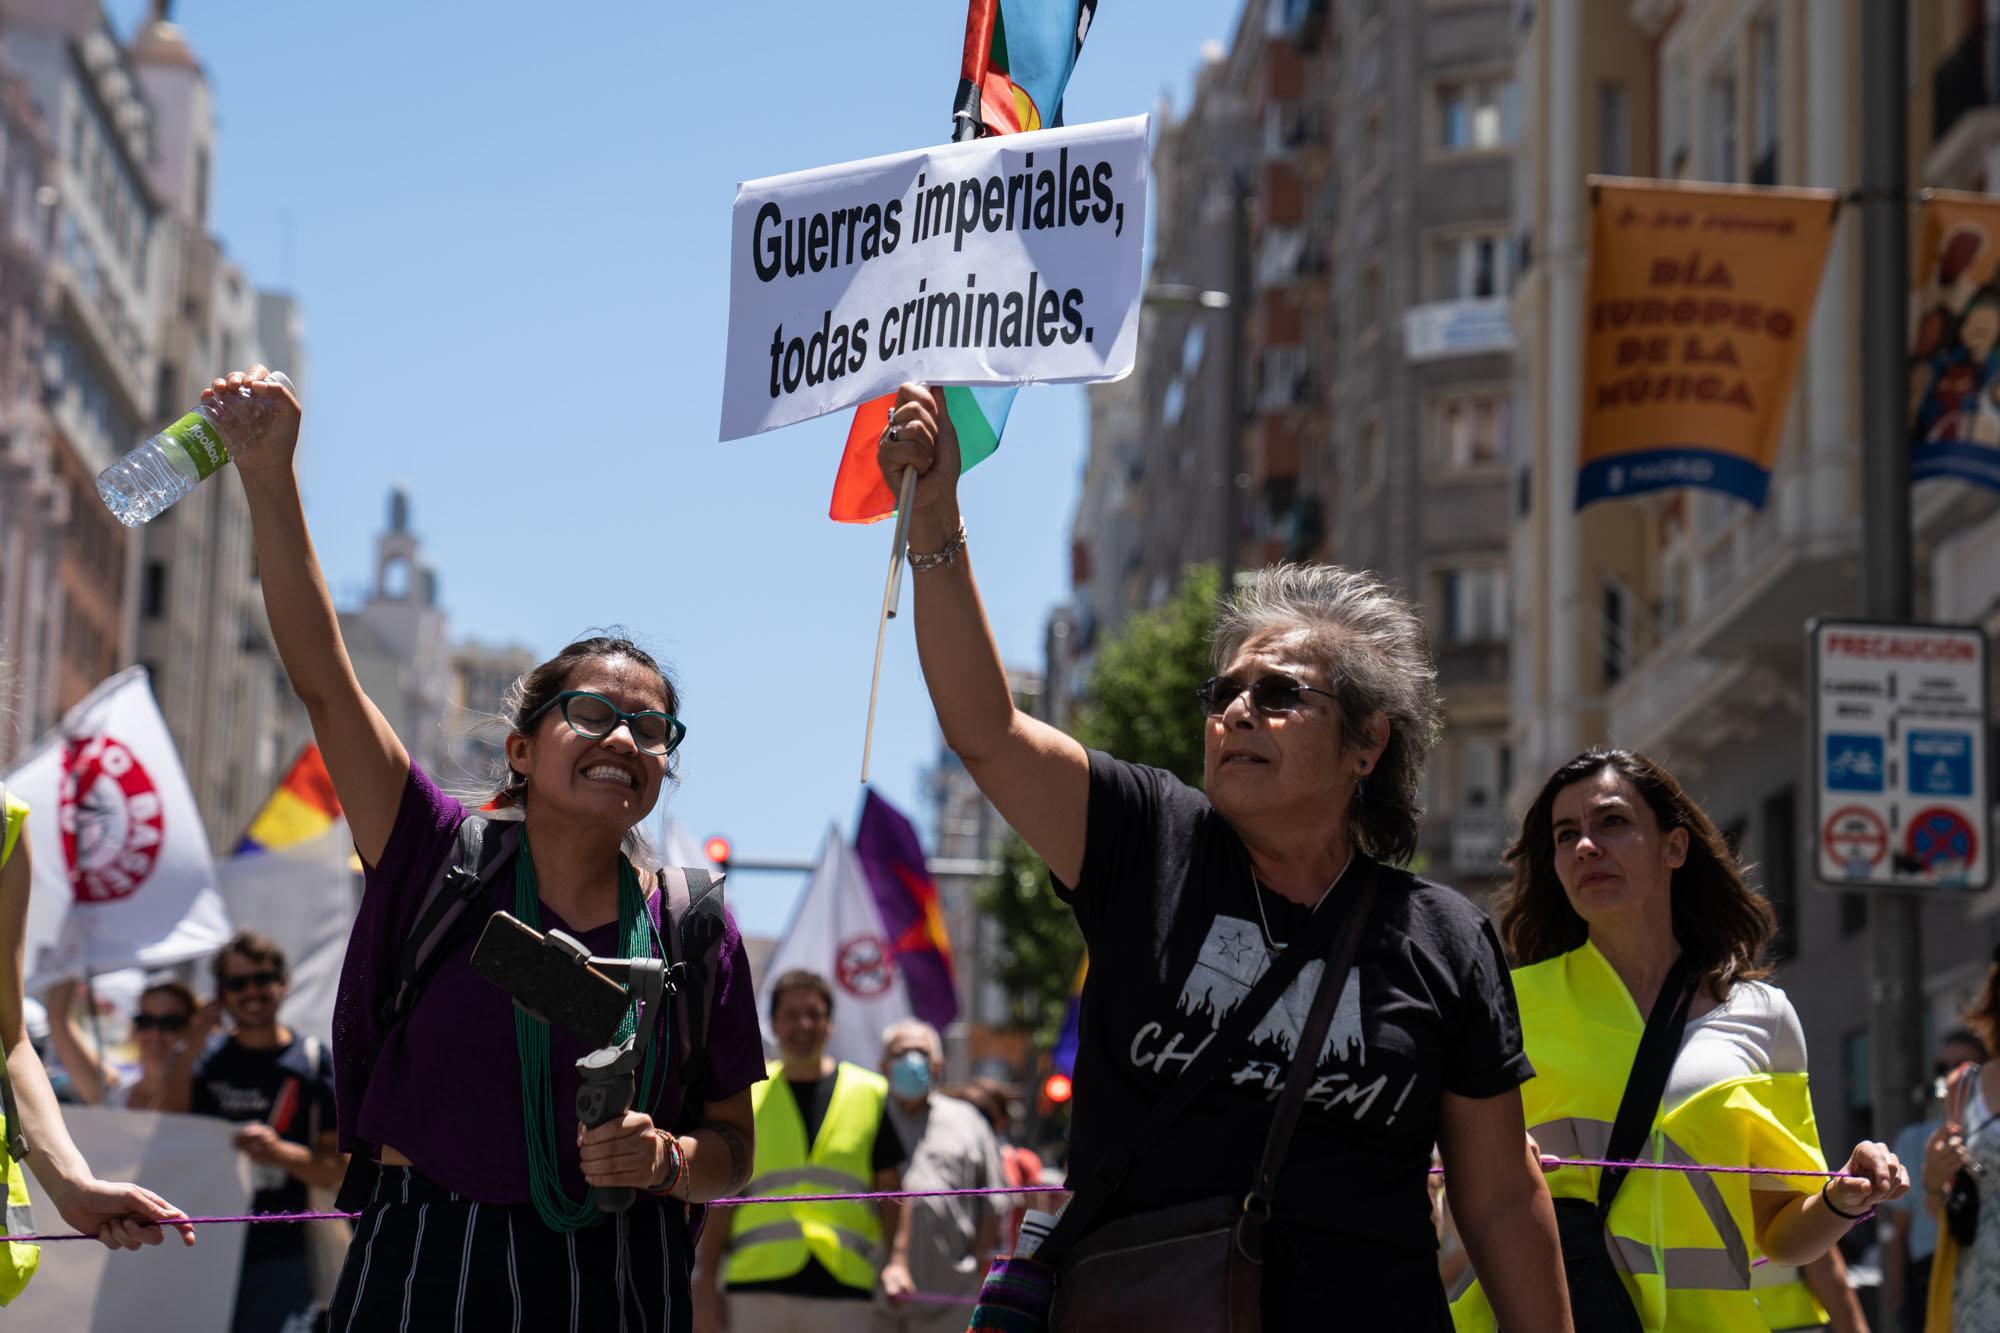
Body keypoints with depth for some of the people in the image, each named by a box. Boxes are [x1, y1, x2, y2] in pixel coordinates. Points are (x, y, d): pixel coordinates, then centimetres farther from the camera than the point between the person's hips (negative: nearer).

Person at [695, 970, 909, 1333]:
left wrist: (898, 1260, -5)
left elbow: (890, 1190, 10)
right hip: (757, 1287, 0)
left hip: (843, 1289, 0)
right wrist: (706, 1282, 3)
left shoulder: (869, 1093, 11)